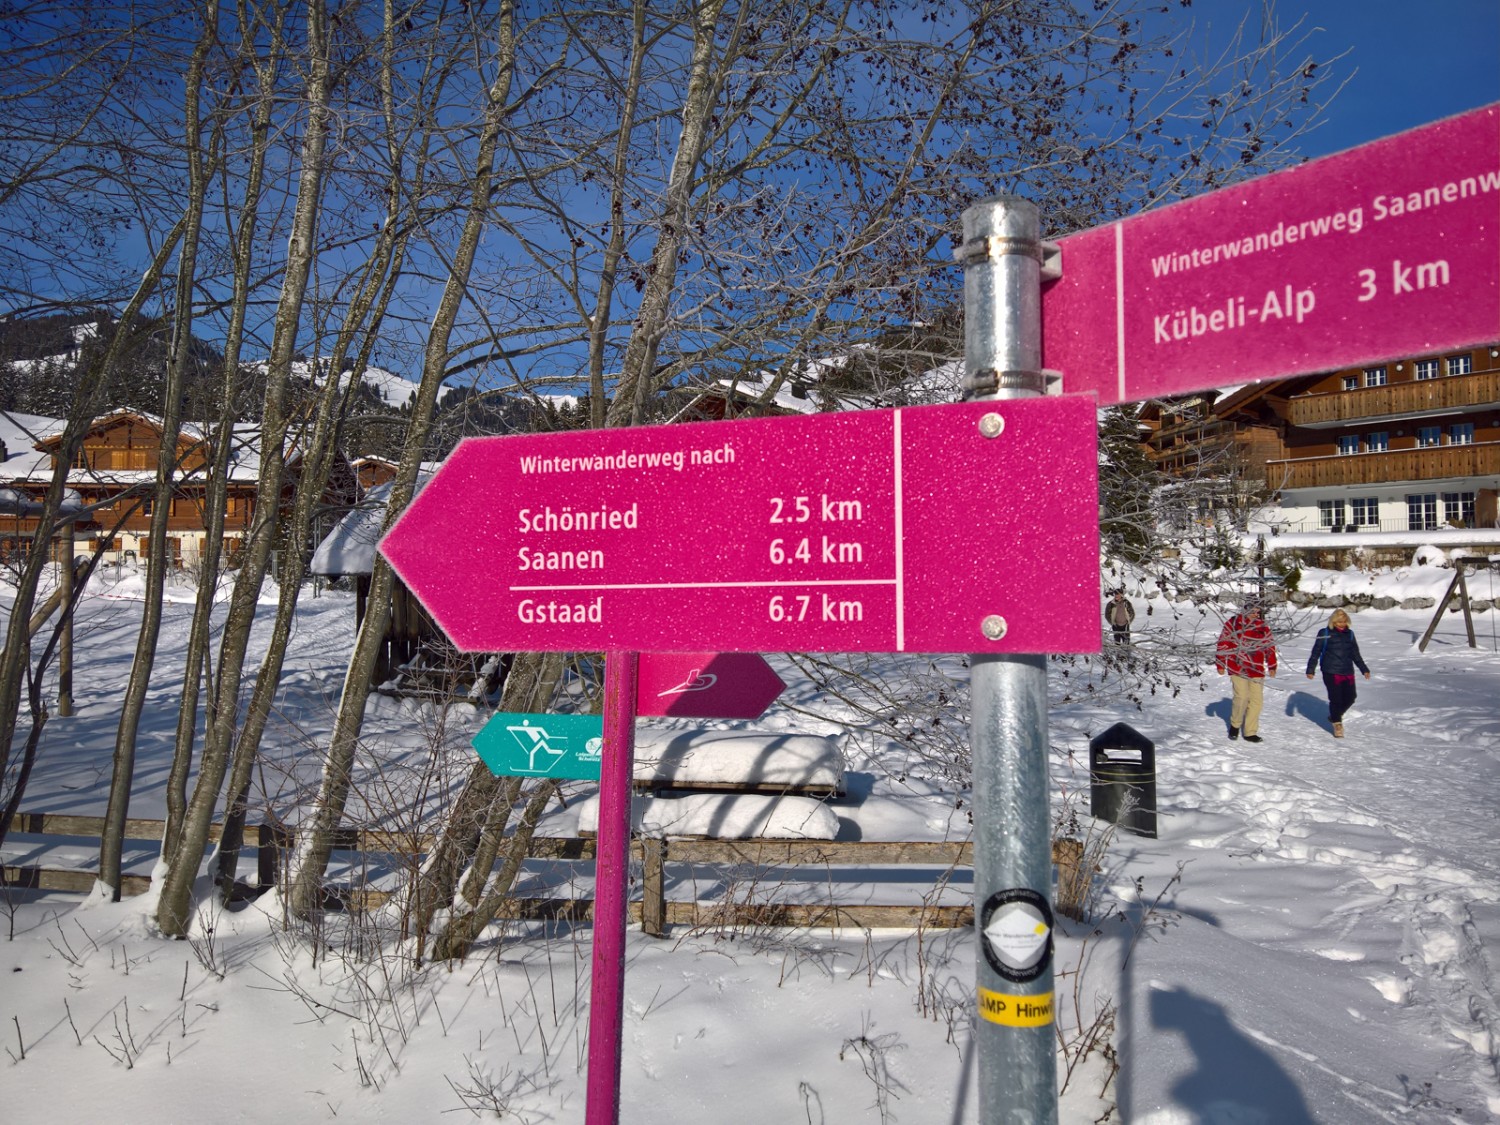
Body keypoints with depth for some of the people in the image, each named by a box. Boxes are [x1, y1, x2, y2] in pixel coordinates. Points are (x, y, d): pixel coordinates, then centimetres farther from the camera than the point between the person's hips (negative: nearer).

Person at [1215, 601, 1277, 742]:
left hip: (1256, 669, 4)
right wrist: (1220, 664, 0)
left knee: (1256, 700, 3)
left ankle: (1250, 732, 14)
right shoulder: (1233, 624, -3)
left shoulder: (1263, 627, 9)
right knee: (1242, 697, -14)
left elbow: (1270, 646, 17)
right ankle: (1235, 724, 12)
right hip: (1237, 668, -4)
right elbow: (1223, 644, 0)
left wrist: (1272, 666, 15)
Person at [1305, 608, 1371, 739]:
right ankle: (1337, 723, 10)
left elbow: (1356, 654, 21)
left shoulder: (1349, 634, 11)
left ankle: (1334, 716, 28)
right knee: (1336, 698, -6)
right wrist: (1310, 669, -4)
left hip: (1347, 672, 5)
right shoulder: (1325, 633, -2)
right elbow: (1316, 652, 0)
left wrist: (1364, 669, 22)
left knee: (1350, 698, 3)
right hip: (1331, 672, -5)